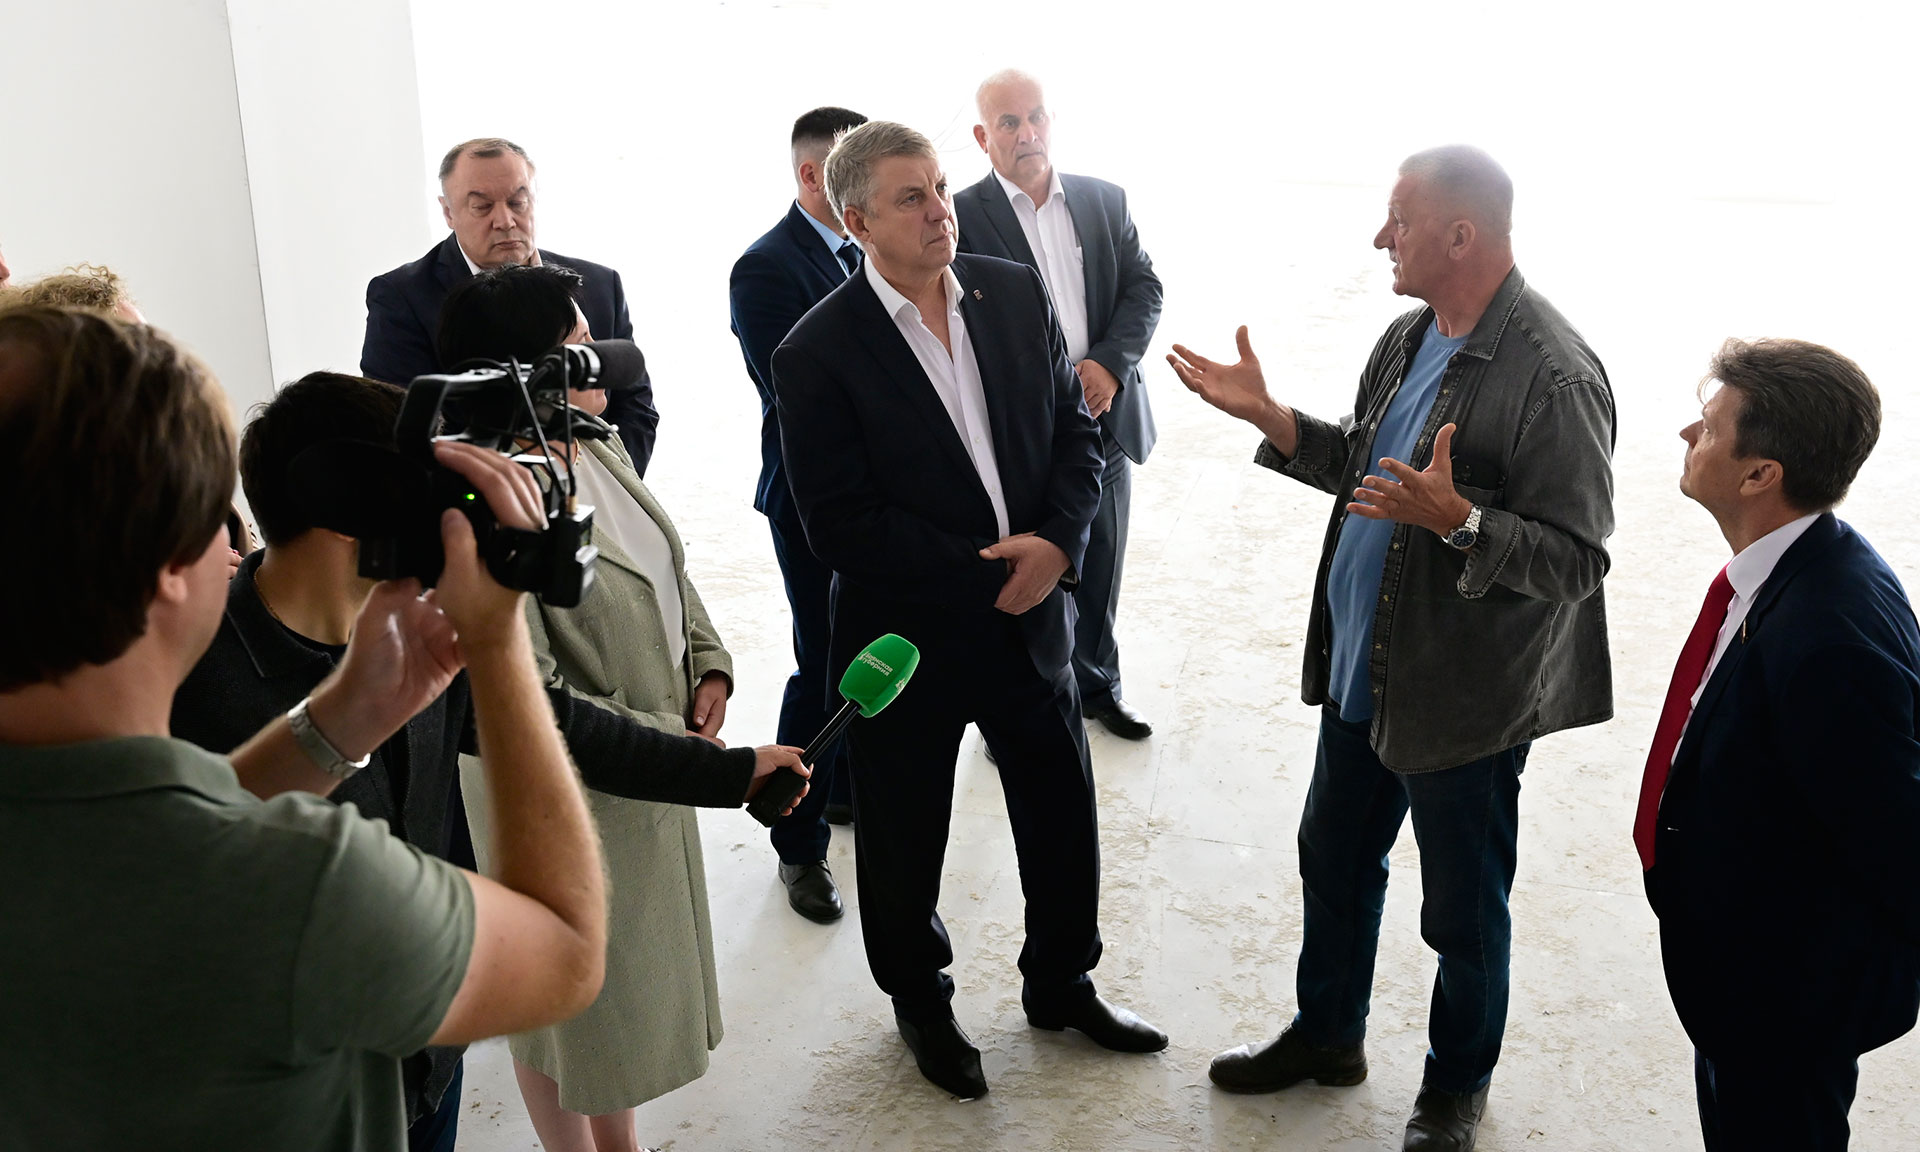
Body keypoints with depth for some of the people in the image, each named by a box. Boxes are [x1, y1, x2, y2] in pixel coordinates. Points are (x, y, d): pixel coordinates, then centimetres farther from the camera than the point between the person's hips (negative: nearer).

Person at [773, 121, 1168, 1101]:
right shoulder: (818, 354, -16)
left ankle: (1061, 984, 43)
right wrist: (984, 573, -19)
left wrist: (1056, 543, -15)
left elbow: (1075, 430, 3)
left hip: (1032, 614, 4)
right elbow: (839, 526, -18)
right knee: (904, 839, 15)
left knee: (1063, 816, 18)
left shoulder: (1015, 293, -2)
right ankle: (919, 1003, 41)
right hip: (906, 639, -4)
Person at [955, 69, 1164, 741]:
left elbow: (1144, 288, 5)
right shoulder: (963, 217, -8)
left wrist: (1109, 364, -12)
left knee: (1100, 566, 18)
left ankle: (1098, 687, 38)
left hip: (1106, 415, 5)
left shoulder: (1106, 201, 7)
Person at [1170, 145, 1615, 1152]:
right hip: (1363, 672, 8)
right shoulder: (1408, 339, 5)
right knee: (1334, 861, 24)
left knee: (1463, 911, 13)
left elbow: (1576, 560, -23)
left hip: (1464, 700, -8)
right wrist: (1268, 416, 6)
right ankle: (1327, 1034, 47)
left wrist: (1458, 519, -38)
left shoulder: (1554, 375, -23)